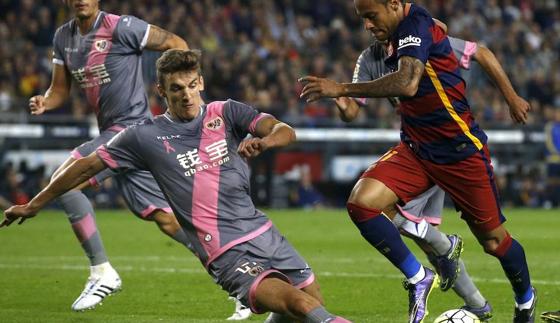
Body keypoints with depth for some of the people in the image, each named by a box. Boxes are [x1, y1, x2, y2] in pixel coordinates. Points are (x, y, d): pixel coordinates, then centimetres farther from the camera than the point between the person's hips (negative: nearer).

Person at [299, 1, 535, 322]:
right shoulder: (395, 37, 5)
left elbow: (407, 84, -37)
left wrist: (342, 89, -36)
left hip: (461, 151, -7)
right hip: (416, 150, 7)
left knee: (494, 240, 5)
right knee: (361, 203, -17)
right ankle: (418, 278, -2)